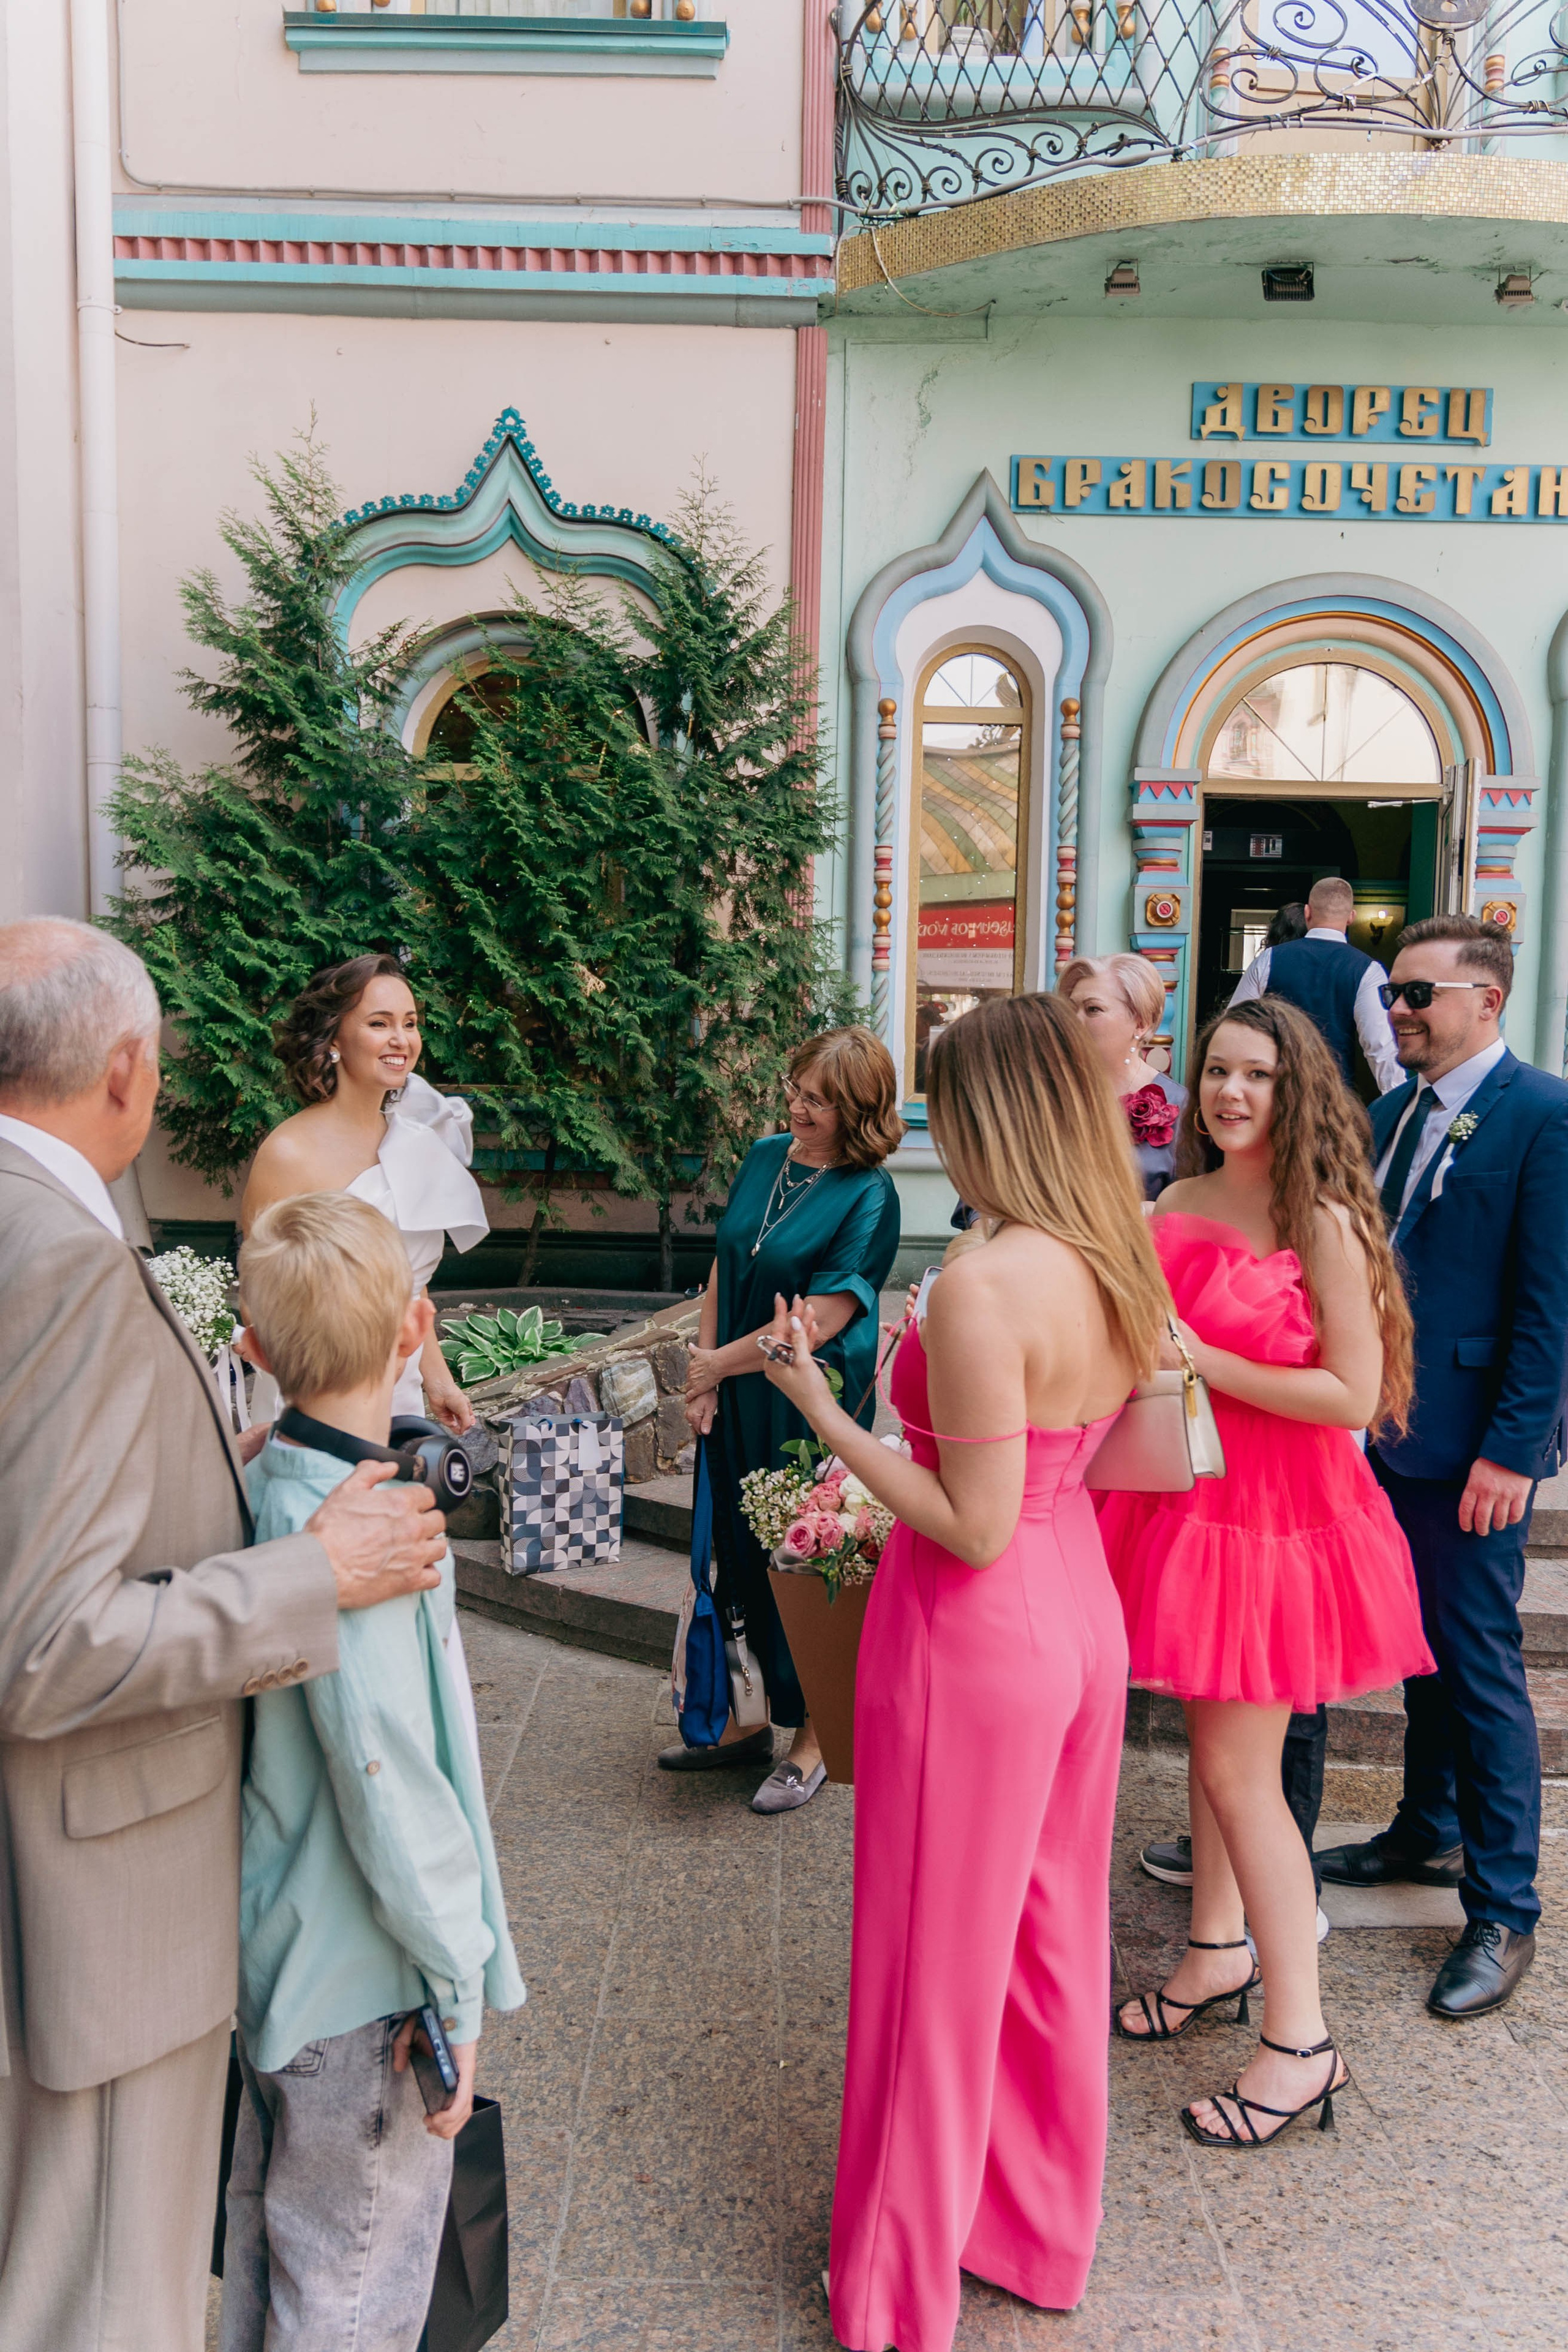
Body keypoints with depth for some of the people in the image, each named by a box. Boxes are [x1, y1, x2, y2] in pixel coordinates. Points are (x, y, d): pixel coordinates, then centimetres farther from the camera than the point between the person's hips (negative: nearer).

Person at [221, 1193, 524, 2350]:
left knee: (261, 2231, 28)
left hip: (266, 1944, 8)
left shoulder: (254, 1487, -4)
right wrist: (458, 1990, -16)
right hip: (356, 1989, -8)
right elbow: (389, 1789, -27)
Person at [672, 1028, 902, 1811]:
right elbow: (724, 1268, 8)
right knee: (740, 1555, 15)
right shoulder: (765, 1157, 5)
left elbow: (820, 1320, -18)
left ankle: (814, 1738, 24)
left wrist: (718, 1364, -8)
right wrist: (702, 1379, -1)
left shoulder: (868, 1197, -16)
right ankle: (748, 1720, 34)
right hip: (735, 1401, 6)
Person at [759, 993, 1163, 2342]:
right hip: (1081, 1611, 8)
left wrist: (826, 1416, -18)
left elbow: (976, 1526, -23)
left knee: (941, 1954, 11)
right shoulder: (1122, 1263, -1)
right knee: (1053, 1929, 23)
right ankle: (1045, 2228, 44)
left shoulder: (983, 1284, -26)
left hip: (979, 1630, -8)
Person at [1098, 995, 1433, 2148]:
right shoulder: (1176, 1207, 4)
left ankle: (1301, 2042, 13)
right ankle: (1219, 1951, 37)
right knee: (1211, 1740, 18)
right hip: (1183, 1497, 6)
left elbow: (1354, 1395, -19)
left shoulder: (1324, 1222, -15)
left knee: (1240, 1769, -2)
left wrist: (1206, 1364, -20)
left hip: (1276, 1511, -6)